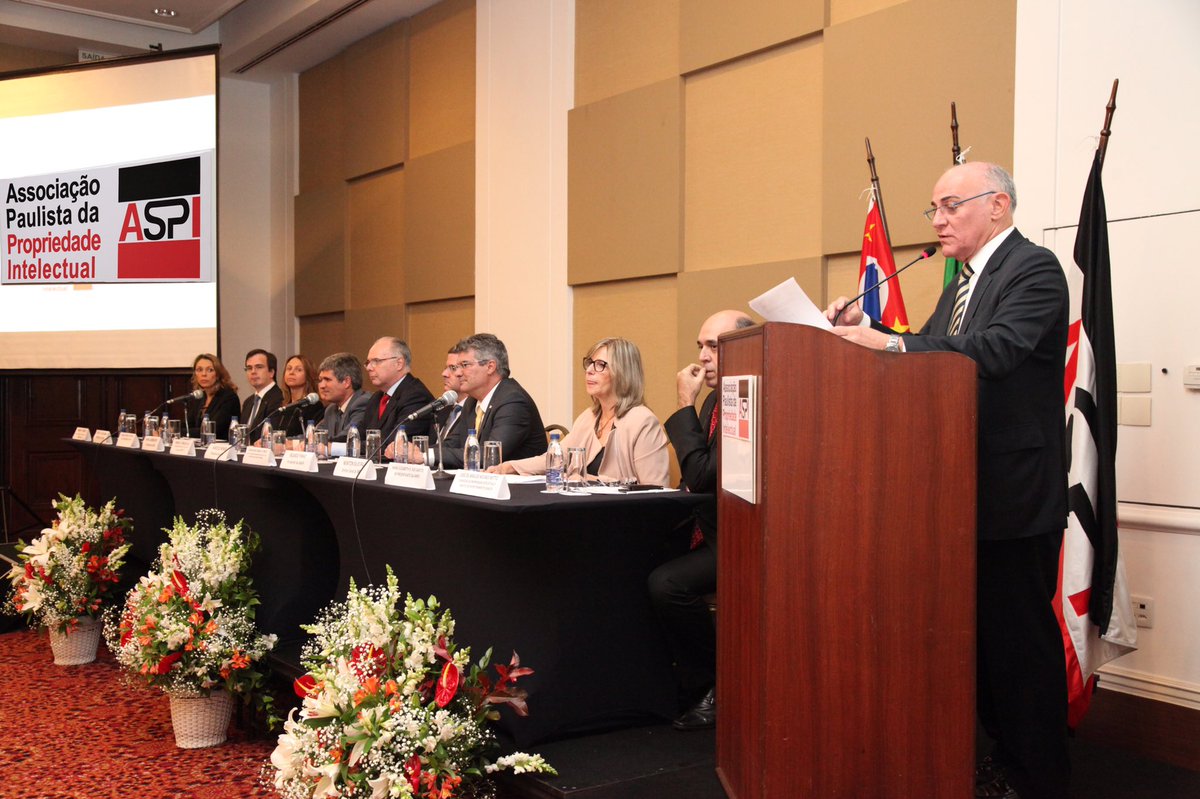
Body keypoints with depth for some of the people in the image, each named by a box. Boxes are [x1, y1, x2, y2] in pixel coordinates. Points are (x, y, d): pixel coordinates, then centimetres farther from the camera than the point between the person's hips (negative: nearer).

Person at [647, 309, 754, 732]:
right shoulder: (715, 400, 12)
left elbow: (702, 475, -25)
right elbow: (696, 478, 19)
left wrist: (685, 406, -19)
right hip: (707, 531, 10)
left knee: (667, 583, -25)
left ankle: (715, 690, -3)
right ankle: (685, 682, 11)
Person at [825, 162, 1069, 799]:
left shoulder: (1033, 269, -11)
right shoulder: (963, 282, 18)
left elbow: (993, 349, -27)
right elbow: (927, 354, 12)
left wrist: (889, 342, -35)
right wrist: (862, 330, -4)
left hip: (1016, 493, -9)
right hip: (971, 490, 9)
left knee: (1021, 636, -1)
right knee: (981, 630, 15)